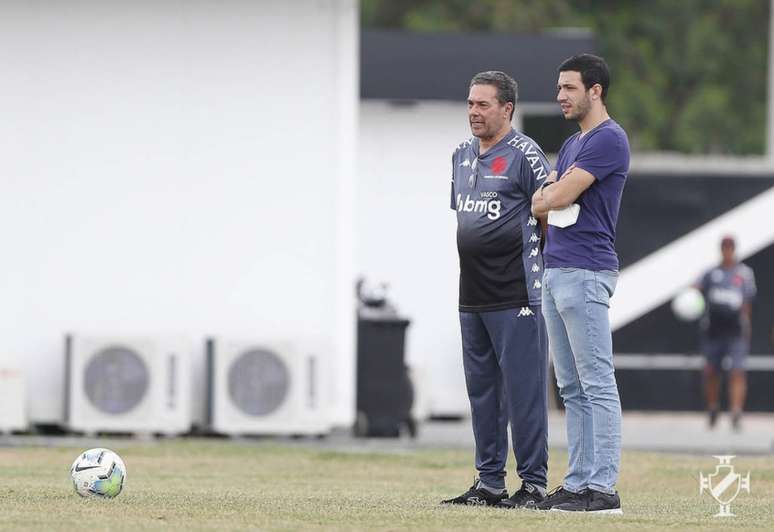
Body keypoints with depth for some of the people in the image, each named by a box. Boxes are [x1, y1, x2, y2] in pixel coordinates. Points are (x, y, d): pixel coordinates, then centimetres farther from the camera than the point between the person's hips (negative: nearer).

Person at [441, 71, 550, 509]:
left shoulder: (524, 155, -8)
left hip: (516, 296, -8)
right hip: (472, 298, 8)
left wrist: (542, 270, -5)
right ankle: (489, 483, 17)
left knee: (523, 389, -7)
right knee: (482, 391, 11)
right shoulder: (462, 155, 15)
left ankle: (534, 483, -3)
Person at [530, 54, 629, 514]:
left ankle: (603, 488, -12)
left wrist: (555, 192, 8)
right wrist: (557, 191, -3)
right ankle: (579, 483, 13)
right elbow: (540, 205, 18)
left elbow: (558, 197, -14)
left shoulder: (609, 139, -10)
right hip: (556, 270, 10)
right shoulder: (572, 144, 21)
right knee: (573, 389, 10)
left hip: (586, 272, -10)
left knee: (598, 384, -10)